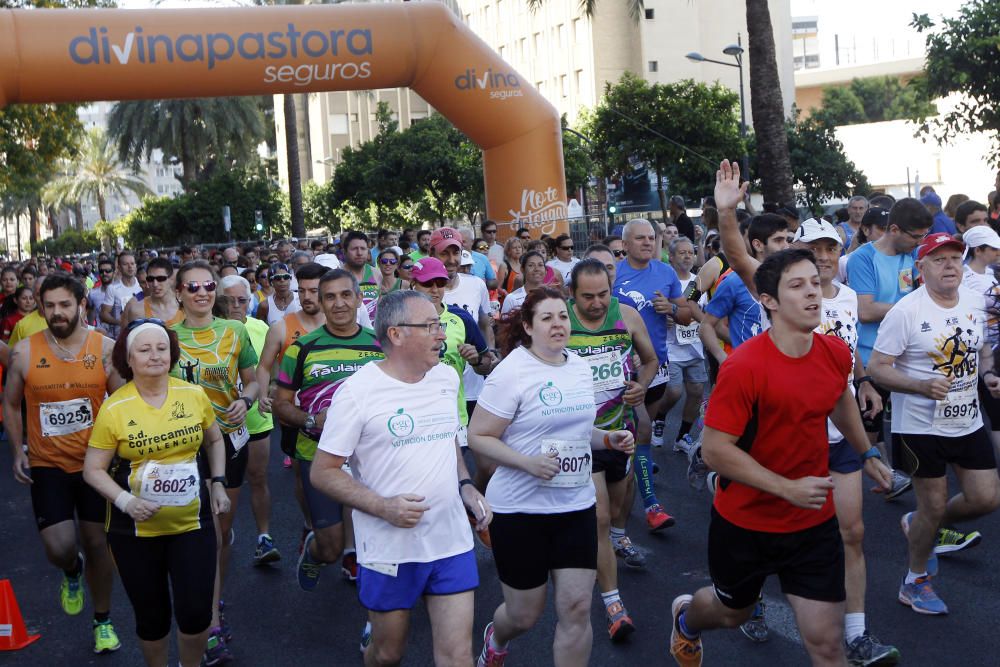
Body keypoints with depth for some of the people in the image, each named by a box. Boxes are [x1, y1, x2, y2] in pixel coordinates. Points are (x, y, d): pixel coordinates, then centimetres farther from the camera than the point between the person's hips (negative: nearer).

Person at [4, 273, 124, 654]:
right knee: (59, 548, -9)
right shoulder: (24, 352, -7)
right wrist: (17, 451, -1)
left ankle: (103, 620, 32)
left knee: (97, 543, 10)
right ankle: (72, 572, 30)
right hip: (47, 465, 0)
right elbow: (11, 405, 7)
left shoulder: (105, 348, -8)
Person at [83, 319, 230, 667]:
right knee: (151, 615, 10)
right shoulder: (114, 408, -11)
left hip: (192, 523, 1)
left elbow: (214, 441, 15)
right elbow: (93, 470, -5)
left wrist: (217, 482, 3)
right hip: (135, 530, -1)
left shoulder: (194, 395, -4)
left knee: (195, 612, -1)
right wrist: (126, 501, -20)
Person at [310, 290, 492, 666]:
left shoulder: (447, 377, 4)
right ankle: (372, 635, 46)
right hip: (390, 548, -4)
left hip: (452, 541, 4)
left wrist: (466, 487, 3)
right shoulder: (357, 391, -13)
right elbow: (323, 472, -10)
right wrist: (383, 507, -21)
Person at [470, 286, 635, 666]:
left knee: (576, 609, -1)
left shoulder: (580, 368, 7)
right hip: (520, 509, -5)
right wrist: (528, 462, -26)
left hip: (576, 505, 5)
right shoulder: (512, 372, -14)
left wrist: (609, 439, 1)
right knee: (525, 614, 10)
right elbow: (478, 437, -14)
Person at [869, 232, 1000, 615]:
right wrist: (922, 386, -31)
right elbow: (876, 367, -17)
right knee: (934, 508, 3)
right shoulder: (905, 311, -16)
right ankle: (915, 582, 27)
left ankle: (918, 526, 33)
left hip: (969, 423, 6)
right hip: (921, 426, -6)